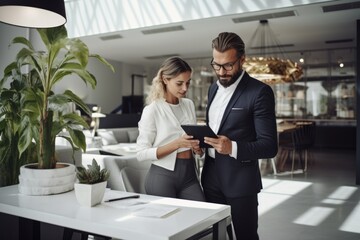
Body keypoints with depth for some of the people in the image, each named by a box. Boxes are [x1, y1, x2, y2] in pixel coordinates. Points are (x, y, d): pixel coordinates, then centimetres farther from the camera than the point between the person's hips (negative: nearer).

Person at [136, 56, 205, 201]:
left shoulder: (189, 105, 8)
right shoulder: (152, 110, -10)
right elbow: (142, 154, -12)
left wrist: (198, 147, -3)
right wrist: (176, 144, -23)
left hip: (189, 174, 5)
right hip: (163, 176, -5)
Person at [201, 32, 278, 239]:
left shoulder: (260, 92, -13)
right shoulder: (214, 88, 9)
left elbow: (270, 146, -17)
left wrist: (233, 148, -30)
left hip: (240, 179, -6)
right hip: (211, 176, 6)